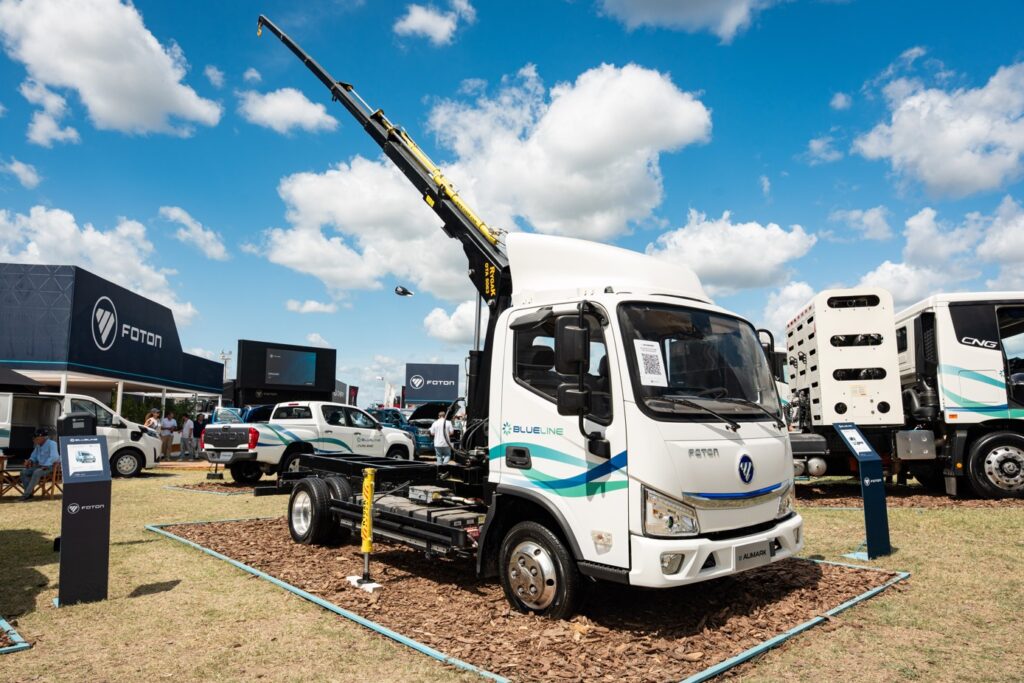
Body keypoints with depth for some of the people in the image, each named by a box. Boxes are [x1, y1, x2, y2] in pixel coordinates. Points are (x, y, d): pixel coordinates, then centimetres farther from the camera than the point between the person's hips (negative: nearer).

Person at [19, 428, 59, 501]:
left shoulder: (51, 444, -12)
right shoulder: (38, 446, 13)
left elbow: (54, 457, -23)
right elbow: (34, 456, 25)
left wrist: (45, 466, -30)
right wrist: (30, 461, 2)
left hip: (50, 467, -9)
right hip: (40, 466, 9)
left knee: (36, 472, -34)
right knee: (24, 472, -8)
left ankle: (26, 494, -29)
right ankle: (29, 494, -13)